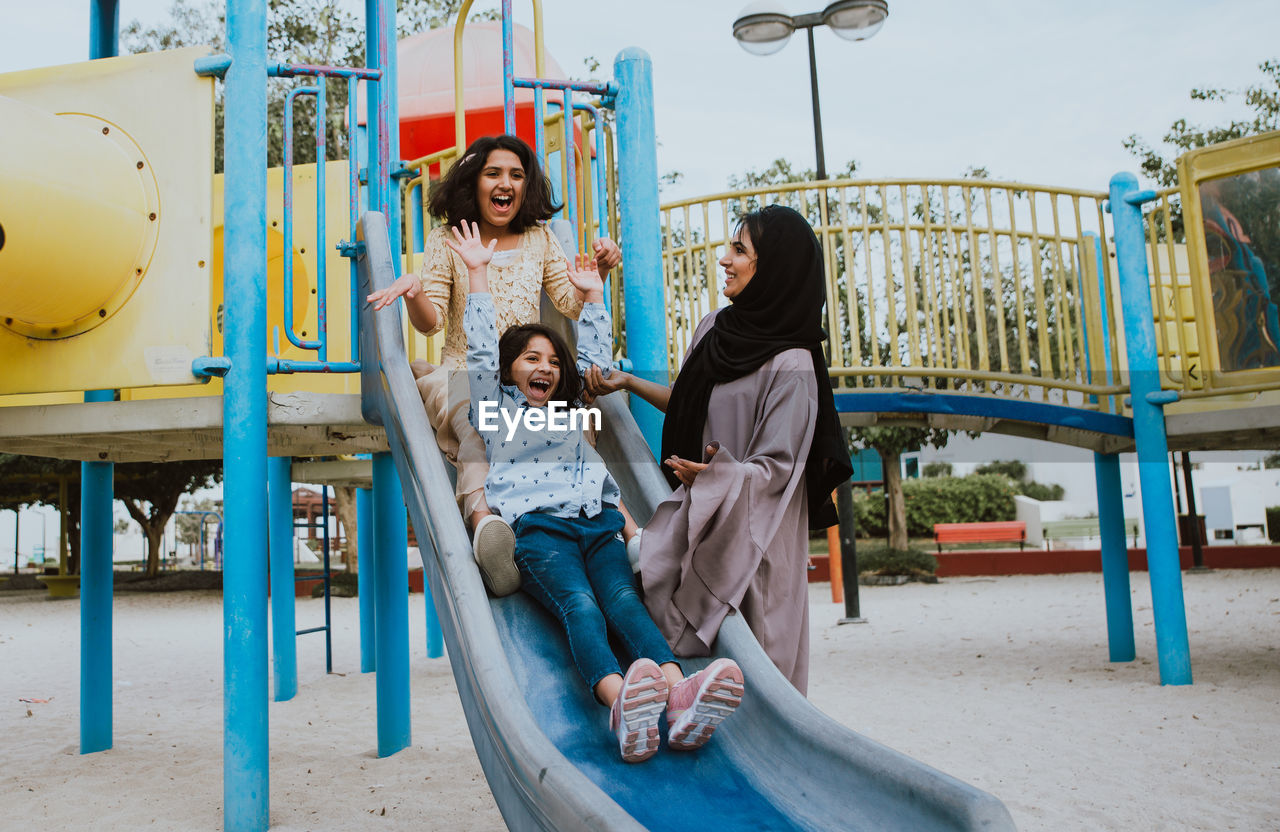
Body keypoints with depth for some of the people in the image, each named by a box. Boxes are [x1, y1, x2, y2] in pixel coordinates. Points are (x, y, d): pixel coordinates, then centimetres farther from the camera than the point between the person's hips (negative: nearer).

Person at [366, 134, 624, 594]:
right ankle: (483, 513, -62)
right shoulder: (446, 241, 10)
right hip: (463, 378, -2)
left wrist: (597, 271, -6)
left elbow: (573, 306, 13)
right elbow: (431, 321, 0)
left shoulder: (539, 239, 17)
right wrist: (414, 293, -23)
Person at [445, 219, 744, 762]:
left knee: (623, 599, -26)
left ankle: (677, 697, -53)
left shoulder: (571, 410, 36)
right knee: (579, 606, -32)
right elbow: (481, 350, 16)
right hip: (537, 528, -3)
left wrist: (593, 295, 42)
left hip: (597, 526, 4)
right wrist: (477, 272, 17)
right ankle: (620, 700, -60)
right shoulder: (495, 410, 24)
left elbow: (596, 357, 41)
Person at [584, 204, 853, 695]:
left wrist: (718, 476, -32)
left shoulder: (791, 366, -15)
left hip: (750, 531, -7)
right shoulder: (714, 327, 7)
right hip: (696, 514, 7)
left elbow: (775, 467, -16)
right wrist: (628, 382, 16)